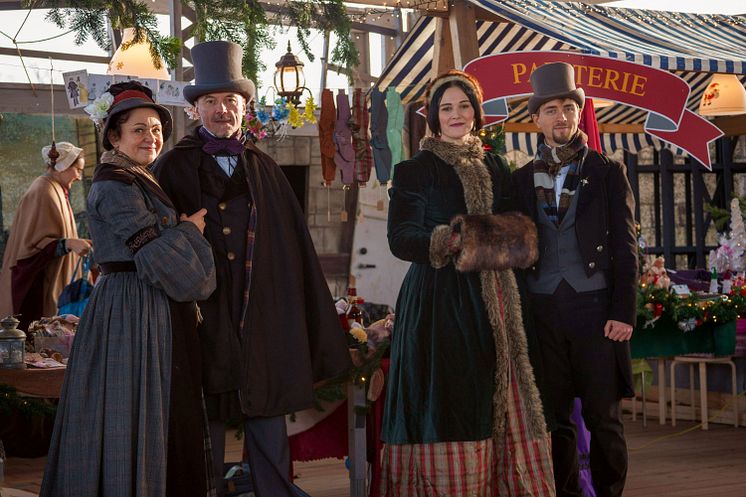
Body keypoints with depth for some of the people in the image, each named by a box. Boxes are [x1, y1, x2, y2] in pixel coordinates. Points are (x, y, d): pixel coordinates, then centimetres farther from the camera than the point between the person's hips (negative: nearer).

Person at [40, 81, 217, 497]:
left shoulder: (142, 183, 17)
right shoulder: (114, 188, -13)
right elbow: (157, 254, -19)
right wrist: (189, 228, -4)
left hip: (160, 313, 10)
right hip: (131, 313, -10)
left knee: (164, 414, 13)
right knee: (132, 414, -5)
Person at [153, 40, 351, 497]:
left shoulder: (264, 169, 11)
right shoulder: (174, 168, 2)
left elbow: (293, 243, 10)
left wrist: (311, 319, 6)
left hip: (263, 314, 3)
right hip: (203, 315, -2)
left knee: (268, 412, 4)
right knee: (209, 419, 1)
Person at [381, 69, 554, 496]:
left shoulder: (496, 168, 17)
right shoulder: (416, 170, 2)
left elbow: (512, 224, 20)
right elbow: (400, 237, -4)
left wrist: (516, 235, -5)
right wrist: (450, 241, -21)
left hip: (490, 300, 4)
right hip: (439, 300, -4)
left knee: (498, 405, 0)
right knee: (448, 403, -9)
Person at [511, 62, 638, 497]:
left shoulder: (608, 172, 5)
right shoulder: (523, 179, 12)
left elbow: (626, 248, 1)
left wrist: (624, 312, -8)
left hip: (595, 309, -2)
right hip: (543, 311, 2)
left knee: (604, 418, 0)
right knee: (555, 417, 5)